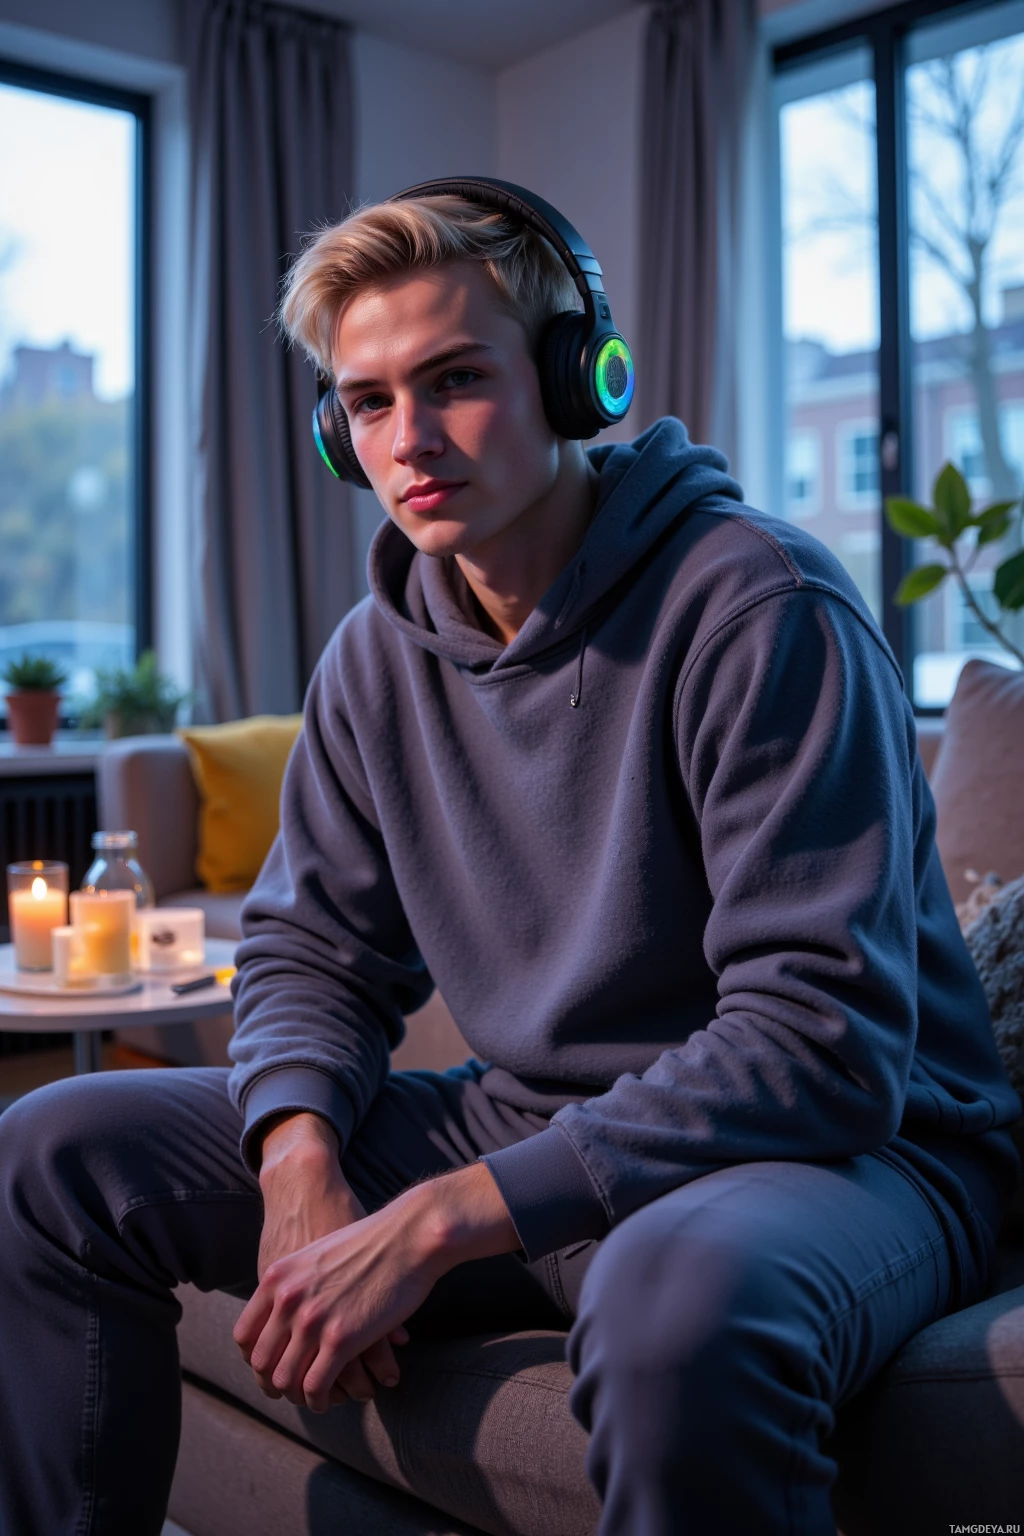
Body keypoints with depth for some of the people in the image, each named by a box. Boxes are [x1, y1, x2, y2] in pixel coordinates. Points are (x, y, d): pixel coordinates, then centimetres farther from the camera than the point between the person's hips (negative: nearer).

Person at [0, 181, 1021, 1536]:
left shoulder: (760, 609, -19)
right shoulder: (381, 654, 3)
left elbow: (824, 1043, -24)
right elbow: (314, 948, 10)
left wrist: (434, 1221, -26)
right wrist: (302, 1162, -13)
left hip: (849, 1148, -5)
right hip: (532, 1124, 6)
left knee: (683, 1293, -44)